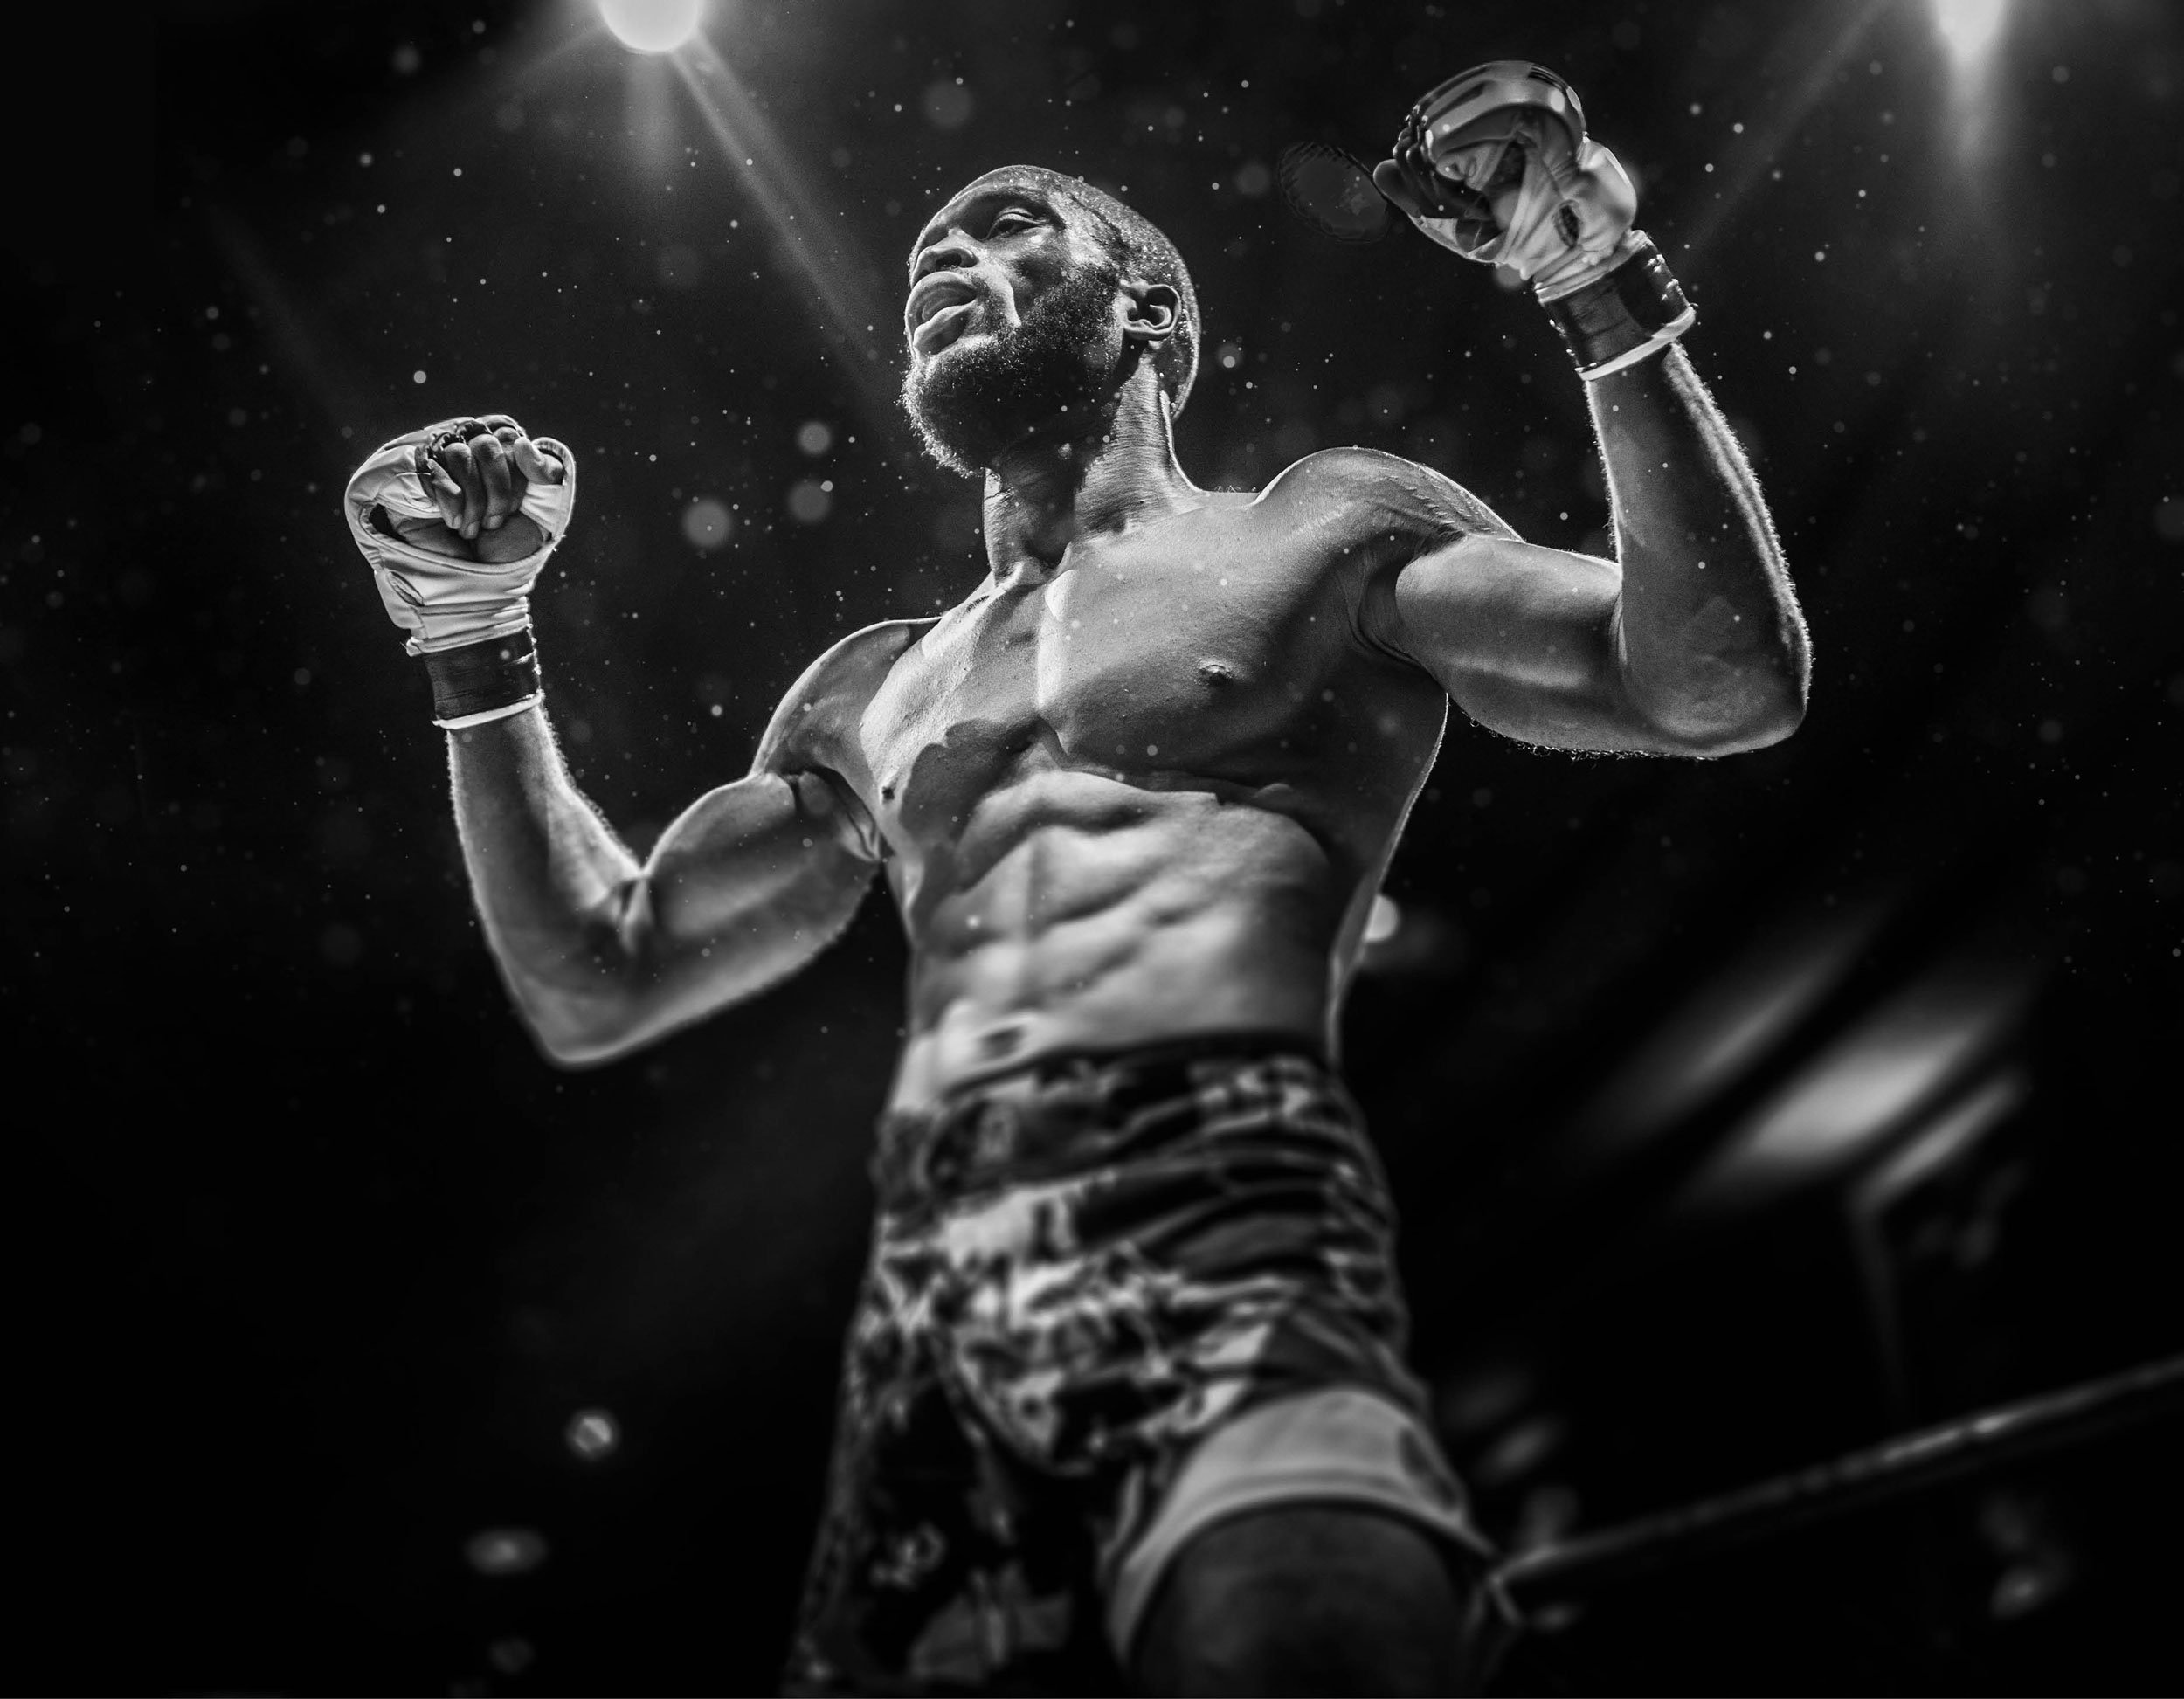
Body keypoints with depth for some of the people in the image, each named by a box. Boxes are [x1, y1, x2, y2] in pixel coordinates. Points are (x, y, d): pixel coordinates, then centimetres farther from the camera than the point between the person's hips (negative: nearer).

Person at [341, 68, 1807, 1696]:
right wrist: (475, 636, 21)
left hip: (1223, 1227, -4)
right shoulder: (880, 688, 28)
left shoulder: (1324, 527, 16)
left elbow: (1729, 685, 5)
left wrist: (1610, 298, -2)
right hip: (929, 1318, 5)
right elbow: (597, 987, 28)